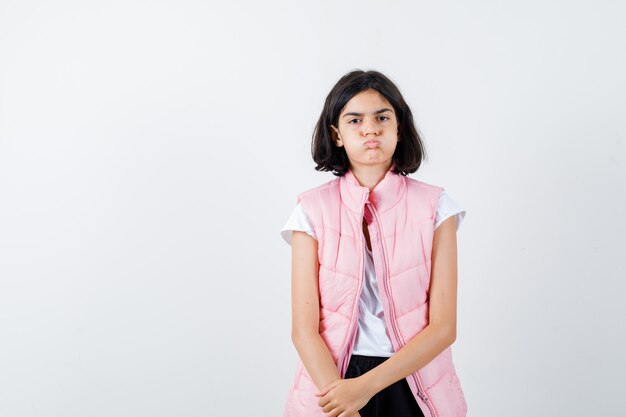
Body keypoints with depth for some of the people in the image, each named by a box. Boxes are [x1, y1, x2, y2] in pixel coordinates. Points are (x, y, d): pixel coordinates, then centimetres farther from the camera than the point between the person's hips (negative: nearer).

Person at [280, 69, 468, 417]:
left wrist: (367, 385, -19)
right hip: (331, 387, 0)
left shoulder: (435, 207, -5)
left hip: (412, 384, 0)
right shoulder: (313, 209, -5)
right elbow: (304, 329, -9)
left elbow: (443, 326, -9)